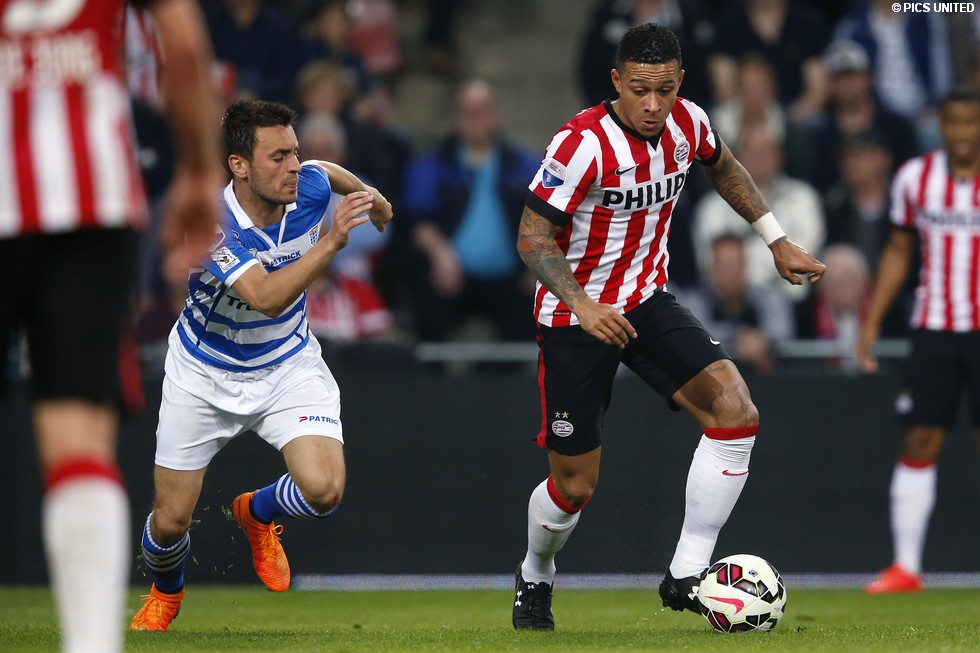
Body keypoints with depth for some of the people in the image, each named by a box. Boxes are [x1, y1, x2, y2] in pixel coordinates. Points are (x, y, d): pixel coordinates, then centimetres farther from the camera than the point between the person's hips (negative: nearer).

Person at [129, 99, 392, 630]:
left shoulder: (309, 187, -18)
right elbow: (266, 297, -44)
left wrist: (368, 195, 29)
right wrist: (332, 241, -51)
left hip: (289, 365, 3)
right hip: (205, 373, -3)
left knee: (323, 490, -21)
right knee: (171, 521, 3)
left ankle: (258, 511, 16)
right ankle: (165, 592, 41)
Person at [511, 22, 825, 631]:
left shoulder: (687, 123, -6)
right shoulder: (583, 143, -24)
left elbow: (723, 167, 18)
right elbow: (532, 238, -20)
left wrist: (778, 240, 17)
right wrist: (581, 305, -34)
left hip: (648, 301, 5)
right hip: (577, 315, -5)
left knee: (735, 412, -19)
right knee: (575, 487, 1)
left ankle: (687, 574, -11)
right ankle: (534, 579, 34)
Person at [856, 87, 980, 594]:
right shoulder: (914, 178, 6)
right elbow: (898, 252, 16)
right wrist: (871, 322, 12)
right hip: (933, 331, 3)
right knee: (919, 443, -1)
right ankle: (905, 566, 3)